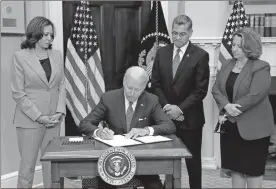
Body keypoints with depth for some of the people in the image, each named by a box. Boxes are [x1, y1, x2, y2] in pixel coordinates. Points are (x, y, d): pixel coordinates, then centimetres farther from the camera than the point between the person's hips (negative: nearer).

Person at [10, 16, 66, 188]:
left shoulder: (57, 55, 8)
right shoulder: (20, 56, -6)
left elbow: (61, 86, 9)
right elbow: (18, 93, -8)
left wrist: (60, 112, -5)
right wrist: (39, 117, -13)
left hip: (54, 119, 4)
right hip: (30, 119, -4)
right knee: (27, 165, 2)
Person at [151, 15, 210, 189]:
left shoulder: (200, 55, -8)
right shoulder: (162, 53, 5)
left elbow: (201, 90, -10)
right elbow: (156, 84, 6)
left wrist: (180, 108, -15)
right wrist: (166, 106, -7)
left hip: (190, 118, -3)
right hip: (167, 115, 3)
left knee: (193, 160, 9)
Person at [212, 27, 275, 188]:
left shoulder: (261, 67, -12)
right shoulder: (227, 65, 9)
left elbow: (254, 95, -21)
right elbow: (216, 89, 4)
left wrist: (228, 114, -18)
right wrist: (226, 106, -16)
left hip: (252, 127, -6)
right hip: (231, 126, 6)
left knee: (253, 169, 3)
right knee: (236, 167, 13)